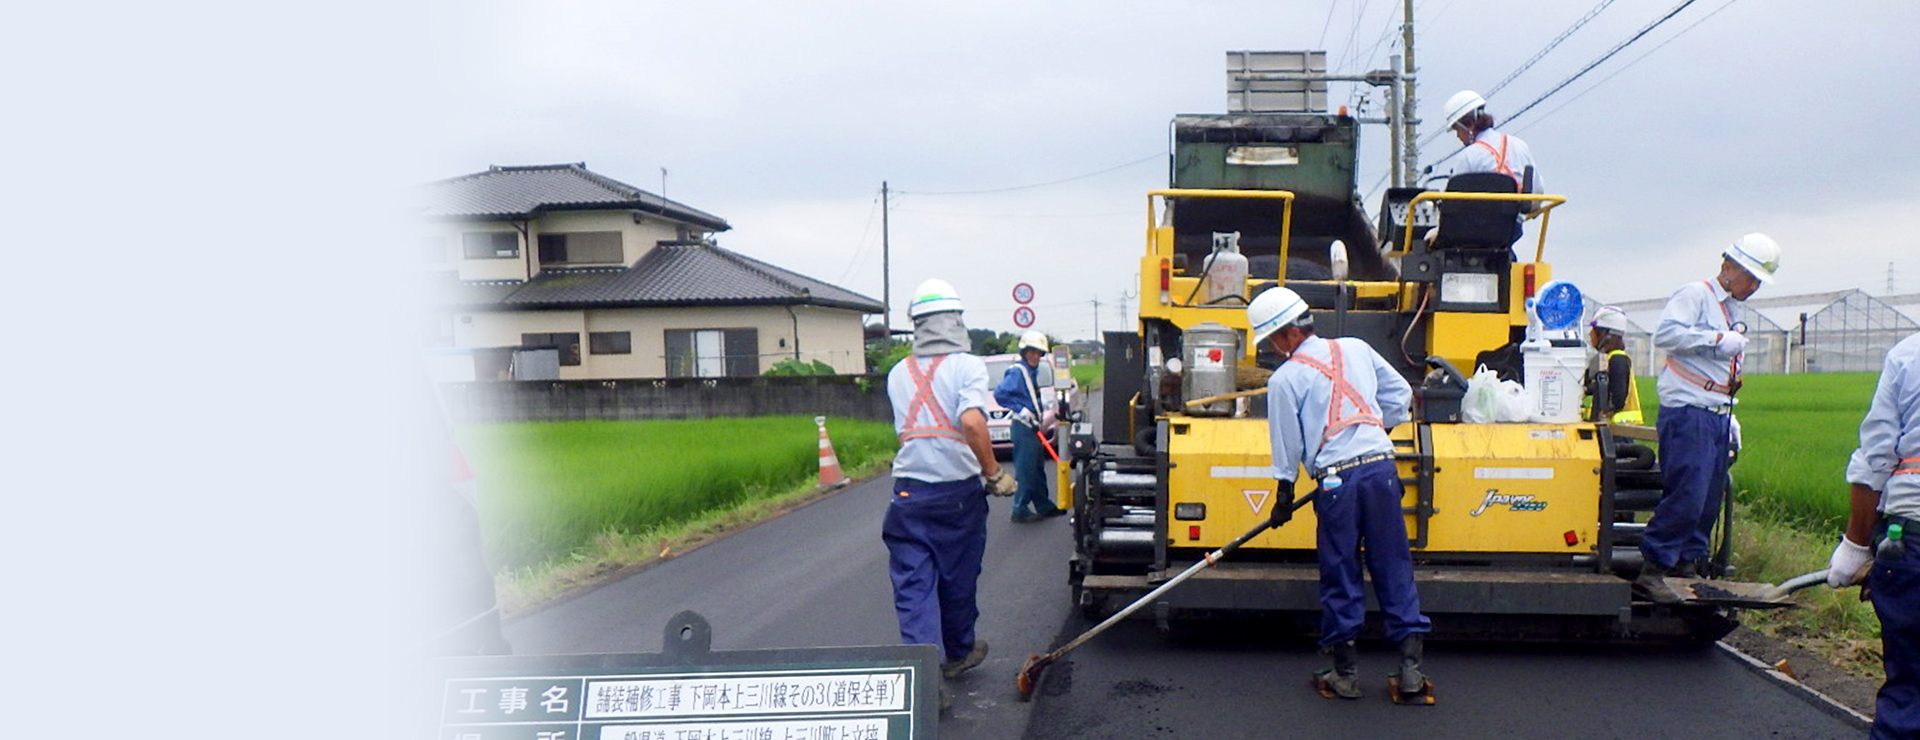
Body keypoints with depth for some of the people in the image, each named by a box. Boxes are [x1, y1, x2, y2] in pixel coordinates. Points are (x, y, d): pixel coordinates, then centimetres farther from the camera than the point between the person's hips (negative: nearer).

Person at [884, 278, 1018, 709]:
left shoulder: (898, 374, 8)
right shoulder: (967, 365, -8)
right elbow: (972, 422, -23)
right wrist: (994, 473, -13)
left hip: (908, 492, 2)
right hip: (958, 491, -2)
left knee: (913, 586, 2)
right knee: (957, 579, 17)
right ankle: (957, 653, 37)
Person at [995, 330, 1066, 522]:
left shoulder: (1032, 371, 15)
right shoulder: (1017, 371, -14)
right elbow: (999, 393, -23)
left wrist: (1043, 410, 14)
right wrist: (1021, 410, -22)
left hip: (1032, 426, 10)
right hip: (1023, 427, -10)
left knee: (1038, 469, 16)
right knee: (1025, 470, -7)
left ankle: (1044, 506, 25)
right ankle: (1020, 510, -1)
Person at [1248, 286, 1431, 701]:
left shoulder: (1284, 379, -1)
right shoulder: (1356, 349, 11)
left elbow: (1287, 445, 2)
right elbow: (1400, 394, 17)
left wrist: (1283, 497, 12)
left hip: (1336, 480, -4)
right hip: (1381, 465, 4)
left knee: (1341, 577, 7)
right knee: (1394, 569, 8)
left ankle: (1346, 674, 14)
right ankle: (1410, 668, 8)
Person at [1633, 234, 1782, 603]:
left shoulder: (1733, 313, 24)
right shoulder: (1694, 295, -5)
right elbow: (1665, 334, -22)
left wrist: (1729, 419, 24)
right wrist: (1718, 340, -21)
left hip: (1716, 419, 10)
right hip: (1688, 415, -9)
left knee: (1709, 500, 8)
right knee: (1685, 496, -15)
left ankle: (1690, 562, 16)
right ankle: (1651, 570, -13)